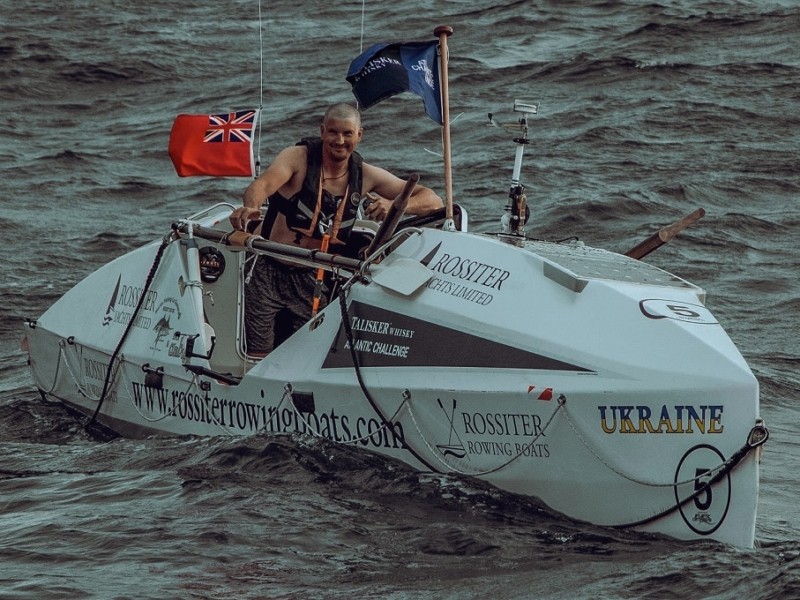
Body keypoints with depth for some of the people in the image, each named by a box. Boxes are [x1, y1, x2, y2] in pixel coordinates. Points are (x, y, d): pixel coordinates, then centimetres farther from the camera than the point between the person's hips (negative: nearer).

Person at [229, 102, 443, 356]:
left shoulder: (365, 176, 2)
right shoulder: (298, 158, -9)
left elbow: (432, 201, 1)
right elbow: (263, 184, -29)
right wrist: (250, 207, -54)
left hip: (316, 282, 3)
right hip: (271, 272, -3)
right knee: (256, 362, -3)